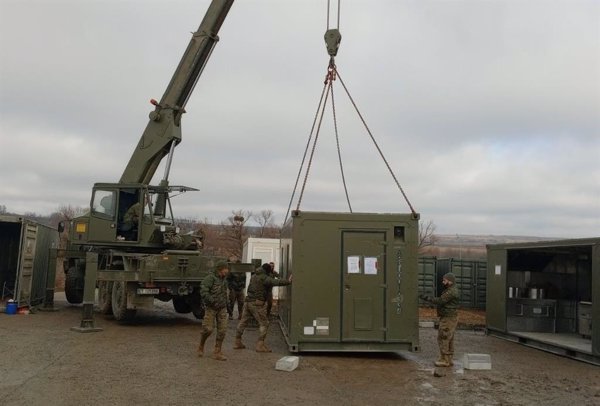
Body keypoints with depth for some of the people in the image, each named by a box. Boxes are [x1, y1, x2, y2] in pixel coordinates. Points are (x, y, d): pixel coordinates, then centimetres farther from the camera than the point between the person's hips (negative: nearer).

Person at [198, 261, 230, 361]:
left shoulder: (224, 279, 10)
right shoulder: (210, 278, -12)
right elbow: (203, 292, -23)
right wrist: (213, 302, -27)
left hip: (222, 308, 6)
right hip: (211, 308, -6)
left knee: (222, 330, -1)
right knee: (208, 329, -8)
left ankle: (217, 352, 6)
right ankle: (201, 346, 20)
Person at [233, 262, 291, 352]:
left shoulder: (254, 276, 14)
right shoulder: (264, 278, -12)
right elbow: (276, 282, -25)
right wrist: (288, 281, -27)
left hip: (248, 301, 8)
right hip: (257, 304, -8)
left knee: (243, 321, 15)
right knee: (264, 323, 0)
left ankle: (237, 342, 23)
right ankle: (260, 345, -5)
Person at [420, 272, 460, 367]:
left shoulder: (451, 292, -19)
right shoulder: (452, 290, 15)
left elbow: (439, 301, -23)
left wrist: (426, 298, -20)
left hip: (448, 319, -11)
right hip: (449, 318, 11)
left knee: (443, 338, -6)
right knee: (448, 339, 12)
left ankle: (445, 360, -2)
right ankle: (448, 360, 17)